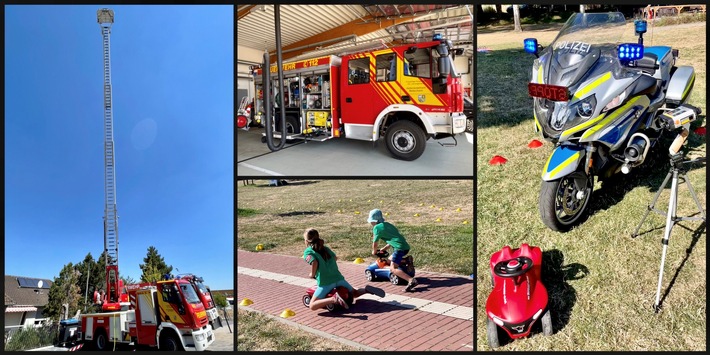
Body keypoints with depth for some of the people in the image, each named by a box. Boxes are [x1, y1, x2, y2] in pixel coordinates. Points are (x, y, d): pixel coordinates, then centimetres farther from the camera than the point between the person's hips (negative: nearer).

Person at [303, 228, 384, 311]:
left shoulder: (307, 251, 1)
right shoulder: (325, 248, 19)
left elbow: (314, 262, -15)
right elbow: (335, 258, 21)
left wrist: (312, 275, 0)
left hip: (325, 282, -6)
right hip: (338, 278, 6)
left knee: (312, 306, -7)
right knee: (354, 293, 28)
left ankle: (334, 299, -27)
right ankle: (366, 290, -2)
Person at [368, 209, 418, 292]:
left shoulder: (377, 228, -1)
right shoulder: (387, 224, 22)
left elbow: (374, 244, 6)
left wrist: (374, 252, 24)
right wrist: (384, 248, 35)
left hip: (400, 248, -9)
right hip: (405, 246, 9)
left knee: (393, 269, -16)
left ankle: (411, 280, -32)